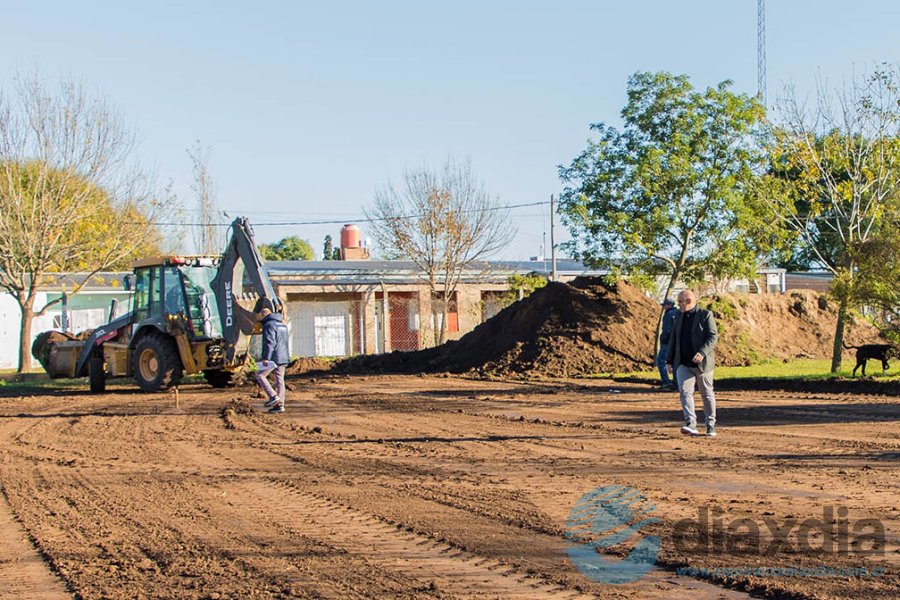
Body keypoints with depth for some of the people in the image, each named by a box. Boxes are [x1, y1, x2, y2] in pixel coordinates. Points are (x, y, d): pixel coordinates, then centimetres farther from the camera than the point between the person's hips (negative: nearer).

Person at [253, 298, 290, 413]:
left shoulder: (269, 325, -12)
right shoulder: (282, 324, 19)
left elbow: (270, 343, -20)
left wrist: (265, 358, -19)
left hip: (274, 357, -9)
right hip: (283, 357, 9)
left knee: (260, 375, 2)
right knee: (279, 379, 9)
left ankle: (273, 396, -6)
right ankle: (280, 404, 8)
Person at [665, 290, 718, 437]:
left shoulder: (706, 315, -6)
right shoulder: (679, 316, 11)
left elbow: (713, 336, -14)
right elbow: (673, 339, 16)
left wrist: (702, 353, -28)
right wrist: (669, 360, 13)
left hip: (702, 363, -4)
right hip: (683, 364, 4)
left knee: (707, 394, 7)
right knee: (685, 392, -14)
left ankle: (711, 425, 20)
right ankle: (691, 425, -21)